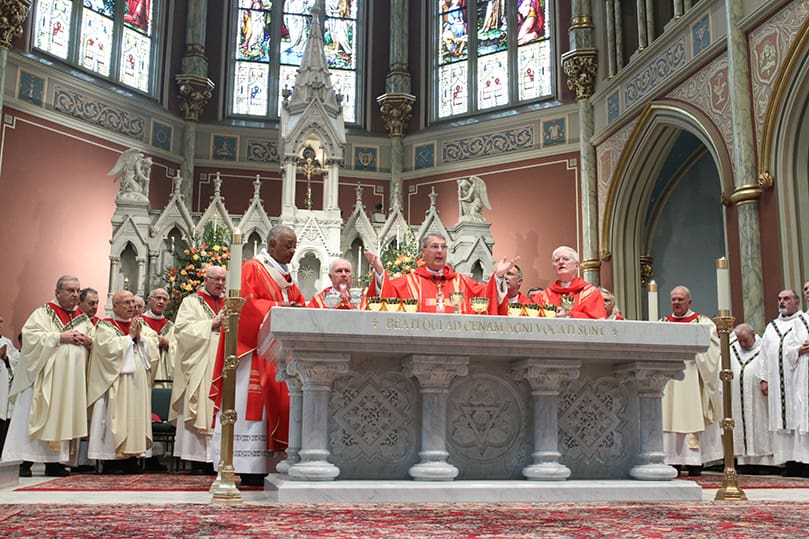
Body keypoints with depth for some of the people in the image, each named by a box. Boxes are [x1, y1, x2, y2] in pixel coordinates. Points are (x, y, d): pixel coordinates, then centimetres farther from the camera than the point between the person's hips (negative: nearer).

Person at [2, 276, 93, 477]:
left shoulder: (83, 318, 16)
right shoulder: (43, 313, 3)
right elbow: (30, 335, -11)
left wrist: (88, 340, -4)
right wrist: (60, 337, -16)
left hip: (71, 379, 5)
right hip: (44, 376, -4)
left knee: (65, 418, 3)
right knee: (35, 416, -5)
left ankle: (54, 462, 8)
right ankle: (24, 461, -1)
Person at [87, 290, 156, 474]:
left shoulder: (138, 325, 19)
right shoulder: (105, 326, 1)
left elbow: (150, 353, 14)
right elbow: (110, 349, -16)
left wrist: (139, 336, -2)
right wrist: (130, 336, -6)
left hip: (137, 383, 6)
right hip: (116, 383, -6)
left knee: (135, 416, 3)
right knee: (116, 418, -9)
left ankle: (130, 460, 6)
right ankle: (111, 461, -5)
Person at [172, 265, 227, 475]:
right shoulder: (191, 302, 7)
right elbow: (182, 328, -7)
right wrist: (211, 324, -11)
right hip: (200, 367, -4)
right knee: (200, 409, -8)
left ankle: (218, 457, 2)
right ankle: (198, 459, -5)